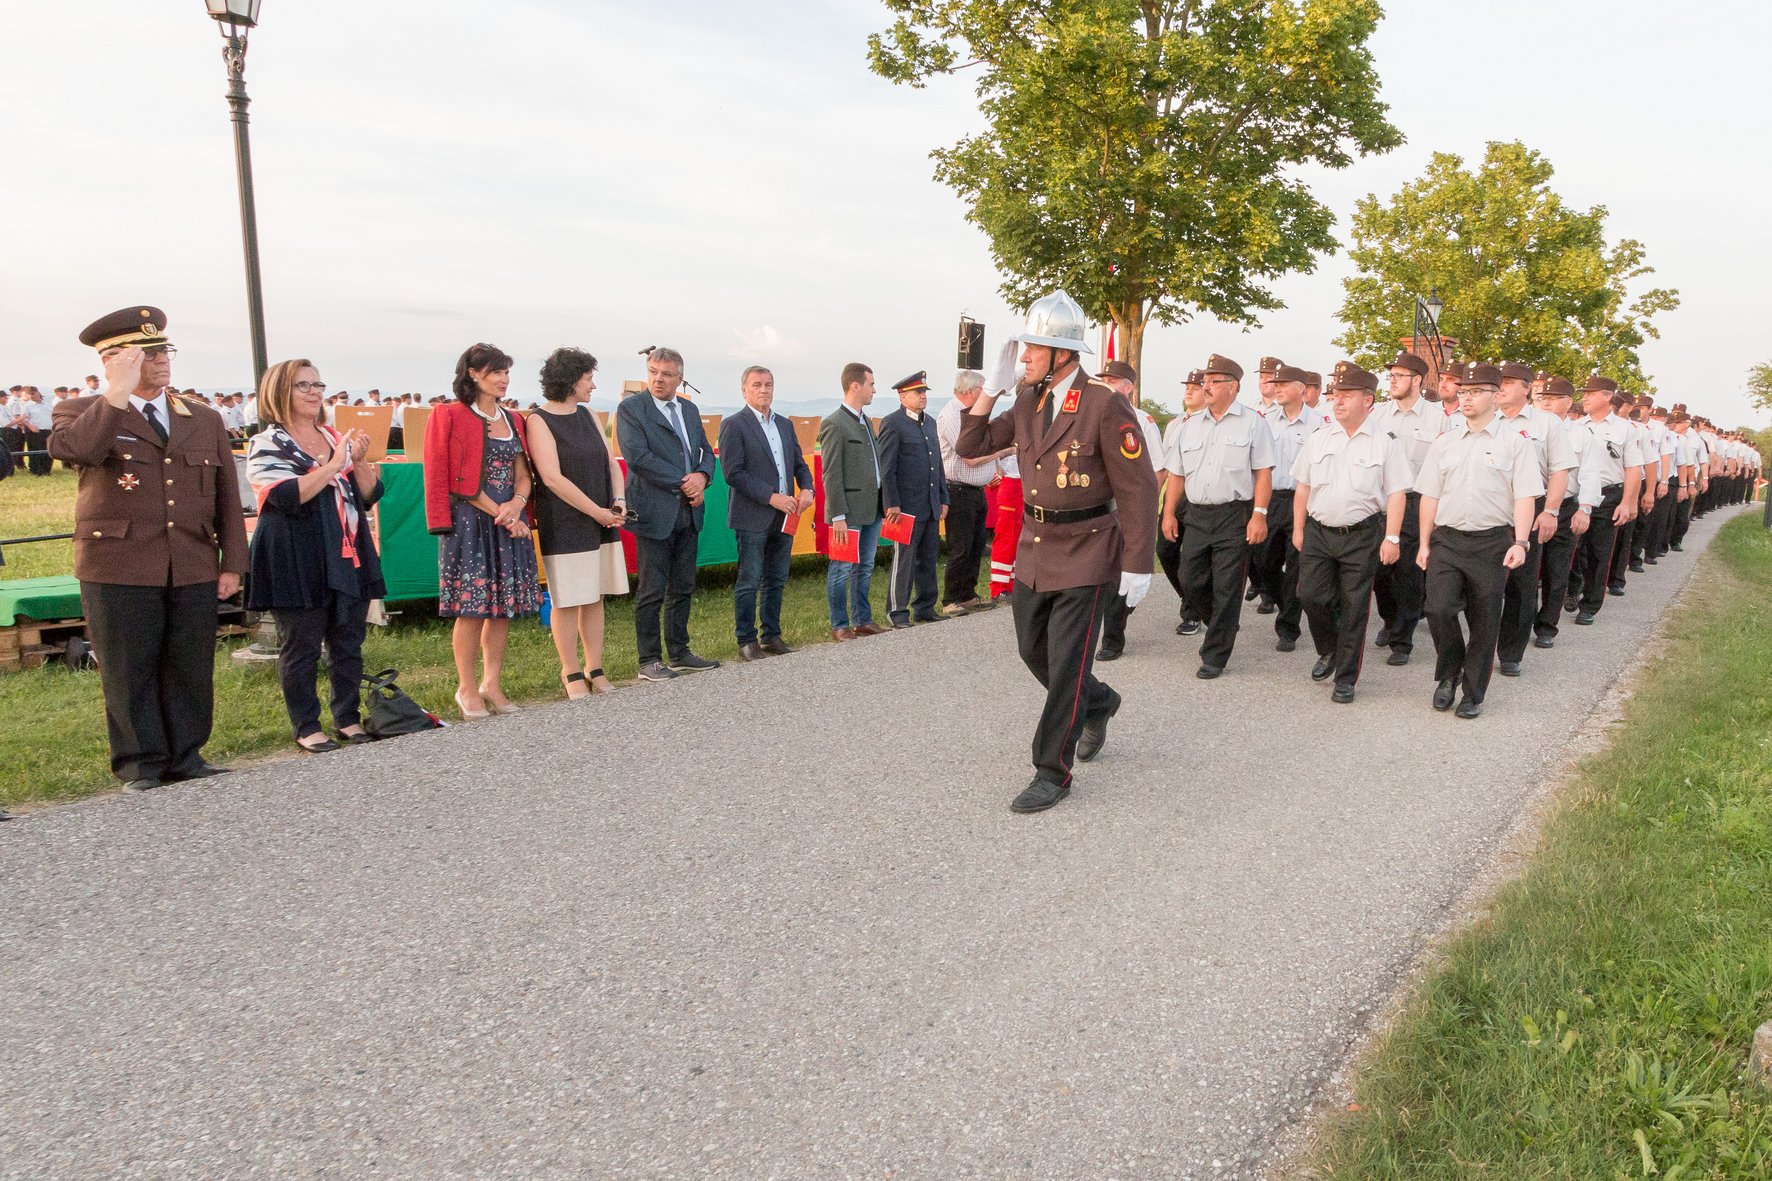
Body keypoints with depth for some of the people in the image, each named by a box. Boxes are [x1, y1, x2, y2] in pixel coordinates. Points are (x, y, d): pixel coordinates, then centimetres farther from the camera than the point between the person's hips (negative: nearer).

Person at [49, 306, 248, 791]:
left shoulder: (205, 421, 14)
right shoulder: (83, 414, 4)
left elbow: (227, 497, 12)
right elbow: (69, 449, -21)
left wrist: (232, 564, 6)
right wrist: (117, 394, -21)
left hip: (195, 569, 3)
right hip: (119, 568, -3)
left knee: (191, 669, 7)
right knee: (129, 672, 4)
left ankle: (185, 757, 20)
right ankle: (141, 766, 15)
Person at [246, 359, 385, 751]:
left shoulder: (337, 438, 14)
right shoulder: (267, 445, -3)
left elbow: (371, 494, 10)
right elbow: (287, 497, -17)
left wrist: (359, 461, -8)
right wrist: (334, 464, -16)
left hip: (348, 557, 6)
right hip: (299, 563, -5)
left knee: (349, 643, 9)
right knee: (301, 647, 1)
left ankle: (348, 718, 20)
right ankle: (305, 727, 10)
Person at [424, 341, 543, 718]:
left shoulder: (512, 420, 15)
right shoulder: (451, 417, -4)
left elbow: (522, 473, 12)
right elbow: (459, 482, -9)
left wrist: (516, 503, -9)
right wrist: (499, 513, -14)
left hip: (510, 522, 6)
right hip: (470, 522, -6)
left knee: (504, 605, 6)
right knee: (471, 607, -4)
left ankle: (491, 683, 16)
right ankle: (466, 688, 7)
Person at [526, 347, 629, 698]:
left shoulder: (588, 415, 13)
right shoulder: (539, 420, -7)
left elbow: (610, 461, 12)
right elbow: (553, 478, -15)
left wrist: (619, 501, -6)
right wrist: (597, 511, -15)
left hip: (602, 523, 6)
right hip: (564, 526, -6)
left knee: (594, 598, 9)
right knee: (566, 601, -1)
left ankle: (595, 669, 17)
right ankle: (571, 673, 10)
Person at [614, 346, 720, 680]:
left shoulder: (690, 410, 16)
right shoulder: (631, 408, -5)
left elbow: (706, 451, 17)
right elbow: (637, 456, -15)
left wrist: (702, 475, -6)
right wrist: (682, 483, -14)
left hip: (689, 513, 7)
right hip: (655, 513, -6)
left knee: (683, 589, 12)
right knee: (652, 592, -1)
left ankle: (679, 653, 22)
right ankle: (650, 661, 7)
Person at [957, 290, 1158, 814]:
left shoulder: (1105, 405, -17)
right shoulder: (1028, 401, 4)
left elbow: (1138, 489, -15)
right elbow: (972, 446, 6)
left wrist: (1137, 564, -16)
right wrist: (992, 387, -4)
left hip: (1085, 554, -7)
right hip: (1034, 549, 7)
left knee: (1065, 664, -1)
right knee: (1034, 651, 17)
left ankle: (1052, 772, 13)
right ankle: (1098, 703, 44)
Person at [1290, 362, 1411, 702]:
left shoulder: (1386, 443, -2)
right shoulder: (1317, 439, 8)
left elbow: (1396, 494, -4)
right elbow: (1303, 487, 12)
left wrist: (1392, 538, -10)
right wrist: (1298, 529, 9)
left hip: (1362, 536, -3)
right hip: (1318, 533, 3)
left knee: (1354, 608, 3)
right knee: (1310, 595, -5)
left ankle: (1346, 679, 14)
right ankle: (1328, 650, 24)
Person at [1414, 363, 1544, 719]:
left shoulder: (1515, 443, 1)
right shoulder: (1443, 444, 10)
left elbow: (1525, 497, -4)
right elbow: (1430, 497, 11)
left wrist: (1520, 542, -14)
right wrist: (1424, 544, 8)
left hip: (1492, 542, -2)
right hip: (1446, 540, 2)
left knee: (1484, 621, 5)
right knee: (1438, 609, -13)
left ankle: (1473, 693, 20)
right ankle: (1449, 672, 13)